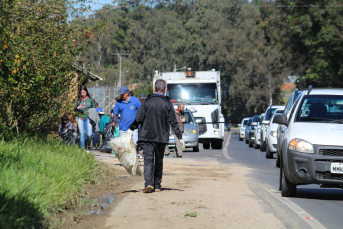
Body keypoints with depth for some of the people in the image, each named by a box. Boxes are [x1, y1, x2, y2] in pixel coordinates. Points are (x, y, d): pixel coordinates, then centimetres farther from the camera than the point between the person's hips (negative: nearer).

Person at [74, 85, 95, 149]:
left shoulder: (90, 99, 5)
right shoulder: (78, 100, 9)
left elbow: (94, 108, 13)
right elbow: (74, 108, 12)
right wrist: (78, 108, -8)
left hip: (88, 118, -1)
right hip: (80, 118, 1)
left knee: (89, 134, -11)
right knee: (82, 133, -3)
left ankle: (88, 145, 16)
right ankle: (82, 148, 4)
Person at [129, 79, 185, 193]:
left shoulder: (147, 102, -2)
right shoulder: (167, 104, 0)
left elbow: (138, 119, -3)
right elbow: (173, 122, -1)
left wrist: (131, 129, 10)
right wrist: (180, 137, 2)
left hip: (147, 137, -1)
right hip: (162, 137, 1)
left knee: (148, 160, -5)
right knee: (159, 162, 13)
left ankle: (149, 183, -24)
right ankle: (157, 185, 17)